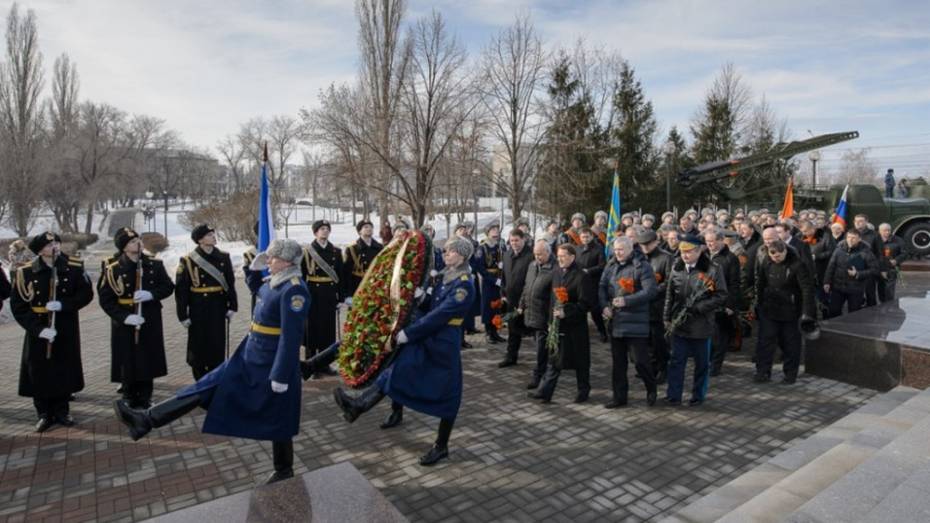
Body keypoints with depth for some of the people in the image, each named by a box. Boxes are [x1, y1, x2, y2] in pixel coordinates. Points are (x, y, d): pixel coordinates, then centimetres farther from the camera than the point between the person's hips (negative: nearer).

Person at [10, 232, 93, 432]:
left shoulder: (75, 267, -6)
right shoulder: (25, 272, -8)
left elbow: (86, 294, -5)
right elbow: (18, 306, -7)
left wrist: (63, 305, -21)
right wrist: (37, 329, -17)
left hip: (67, 329, 1)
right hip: (38, 330, -1)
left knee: (65, 371, 10)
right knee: (39, 373, 5)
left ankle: (62, 410, 27)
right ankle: (44, 414, 22)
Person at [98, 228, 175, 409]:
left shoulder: (155, 264, 0)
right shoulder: (114, 269, -8)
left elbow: (168, 287, 4)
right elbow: (105, 298, -7)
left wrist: (151, 294, -16)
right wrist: (124, 317, -19)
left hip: (150, 322, 3)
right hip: (125, 324, -2)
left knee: (148, 360, 9)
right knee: (128, 362, 4)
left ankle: (145, 401, 25)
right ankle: (130, 403, 20)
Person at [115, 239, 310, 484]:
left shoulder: (294, 290, -24)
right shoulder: (273, 284, 6)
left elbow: (291, 337, -26)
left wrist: (280, 375, -25)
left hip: (273, 367, -9)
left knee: (277, 420, 9)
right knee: (206, 387, 7)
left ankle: (284, 470, 29)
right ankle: (147, 419, 13)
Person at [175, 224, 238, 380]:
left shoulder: (223, 257, 3)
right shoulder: (188, 261, -6)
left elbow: (230, 284, 6)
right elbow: (181, 290, -5)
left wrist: (232, 306, 2)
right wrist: (183, 315, -6)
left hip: (218, 309, 2)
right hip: (199, 310, -2)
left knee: (218, 345, 7)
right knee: (199, 345, 6)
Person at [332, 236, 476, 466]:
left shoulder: (464, 284, -18)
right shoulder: (446, 276, 8)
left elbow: (440, 315, -23)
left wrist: (409, 333, -20)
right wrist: (422, 296, -8)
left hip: (444, 345, -8)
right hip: (426, 340, 8)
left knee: (446, 395, 6)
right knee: (396, 371, 0)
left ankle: (441, 446, 22)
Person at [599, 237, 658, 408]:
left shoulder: (642, 266, -8)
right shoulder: (611, 267, 12)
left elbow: (650, 291, -17)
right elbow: (601, 287, 10)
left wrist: (626, 301, -22)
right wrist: (604, 306, -7)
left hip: (636, 323, -6)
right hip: (615, 321, 6)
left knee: (640, 360, 0)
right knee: (617, 362, 12)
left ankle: (651, 389, 28)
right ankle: (619, 396, 23)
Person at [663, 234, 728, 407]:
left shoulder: (712, 270, -9)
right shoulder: (676, 268, 4)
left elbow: (721, 297, -10)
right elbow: (670, 295, 10)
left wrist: (698, 307, -18)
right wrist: (667, 318, 8)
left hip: (701, 326, -3)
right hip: (678, 324, 3)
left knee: (701, 363, 12)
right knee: (676, 361, 5)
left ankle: (698, 395, 27)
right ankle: (673, 395, 13)